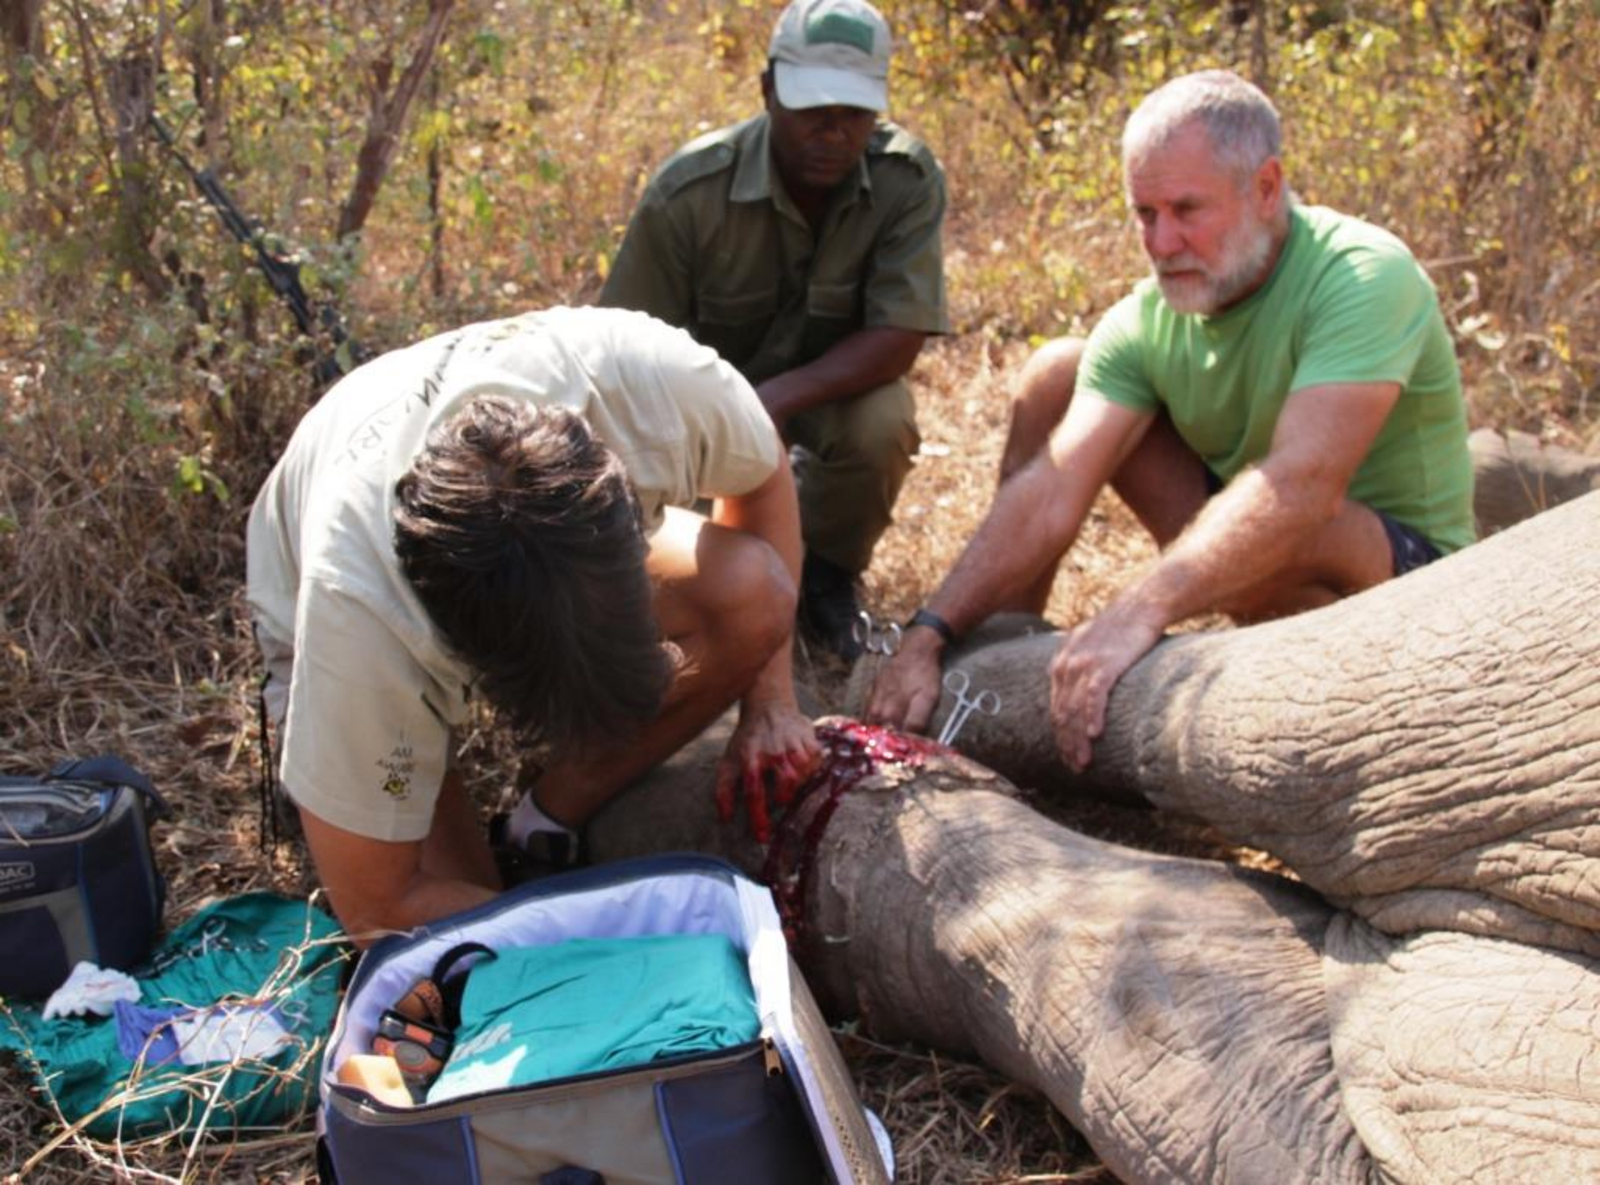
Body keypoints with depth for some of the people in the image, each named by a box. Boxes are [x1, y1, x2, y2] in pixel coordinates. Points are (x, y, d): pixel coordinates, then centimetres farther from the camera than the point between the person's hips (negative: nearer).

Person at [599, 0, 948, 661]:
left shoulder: (908, 178, -24)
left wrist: (777, 400, -41)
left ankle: (827, 571, -2)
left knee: (883, 427, -34)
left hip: (834, 385, 0)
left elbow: (897, 339, -27)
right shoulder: (689, 191, -25)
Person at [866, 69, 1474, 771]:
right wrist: (929, 636, -24)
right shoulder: (1148, 322, -9)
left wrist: (1138, 613, -47)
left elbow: (1303, 483, -40)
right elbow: (1051, 491, -15)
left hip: (1400, 567, -6)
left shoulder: (1361, 277, -26)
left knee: (1275, 530, -41)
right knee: (1055, 375, -2)